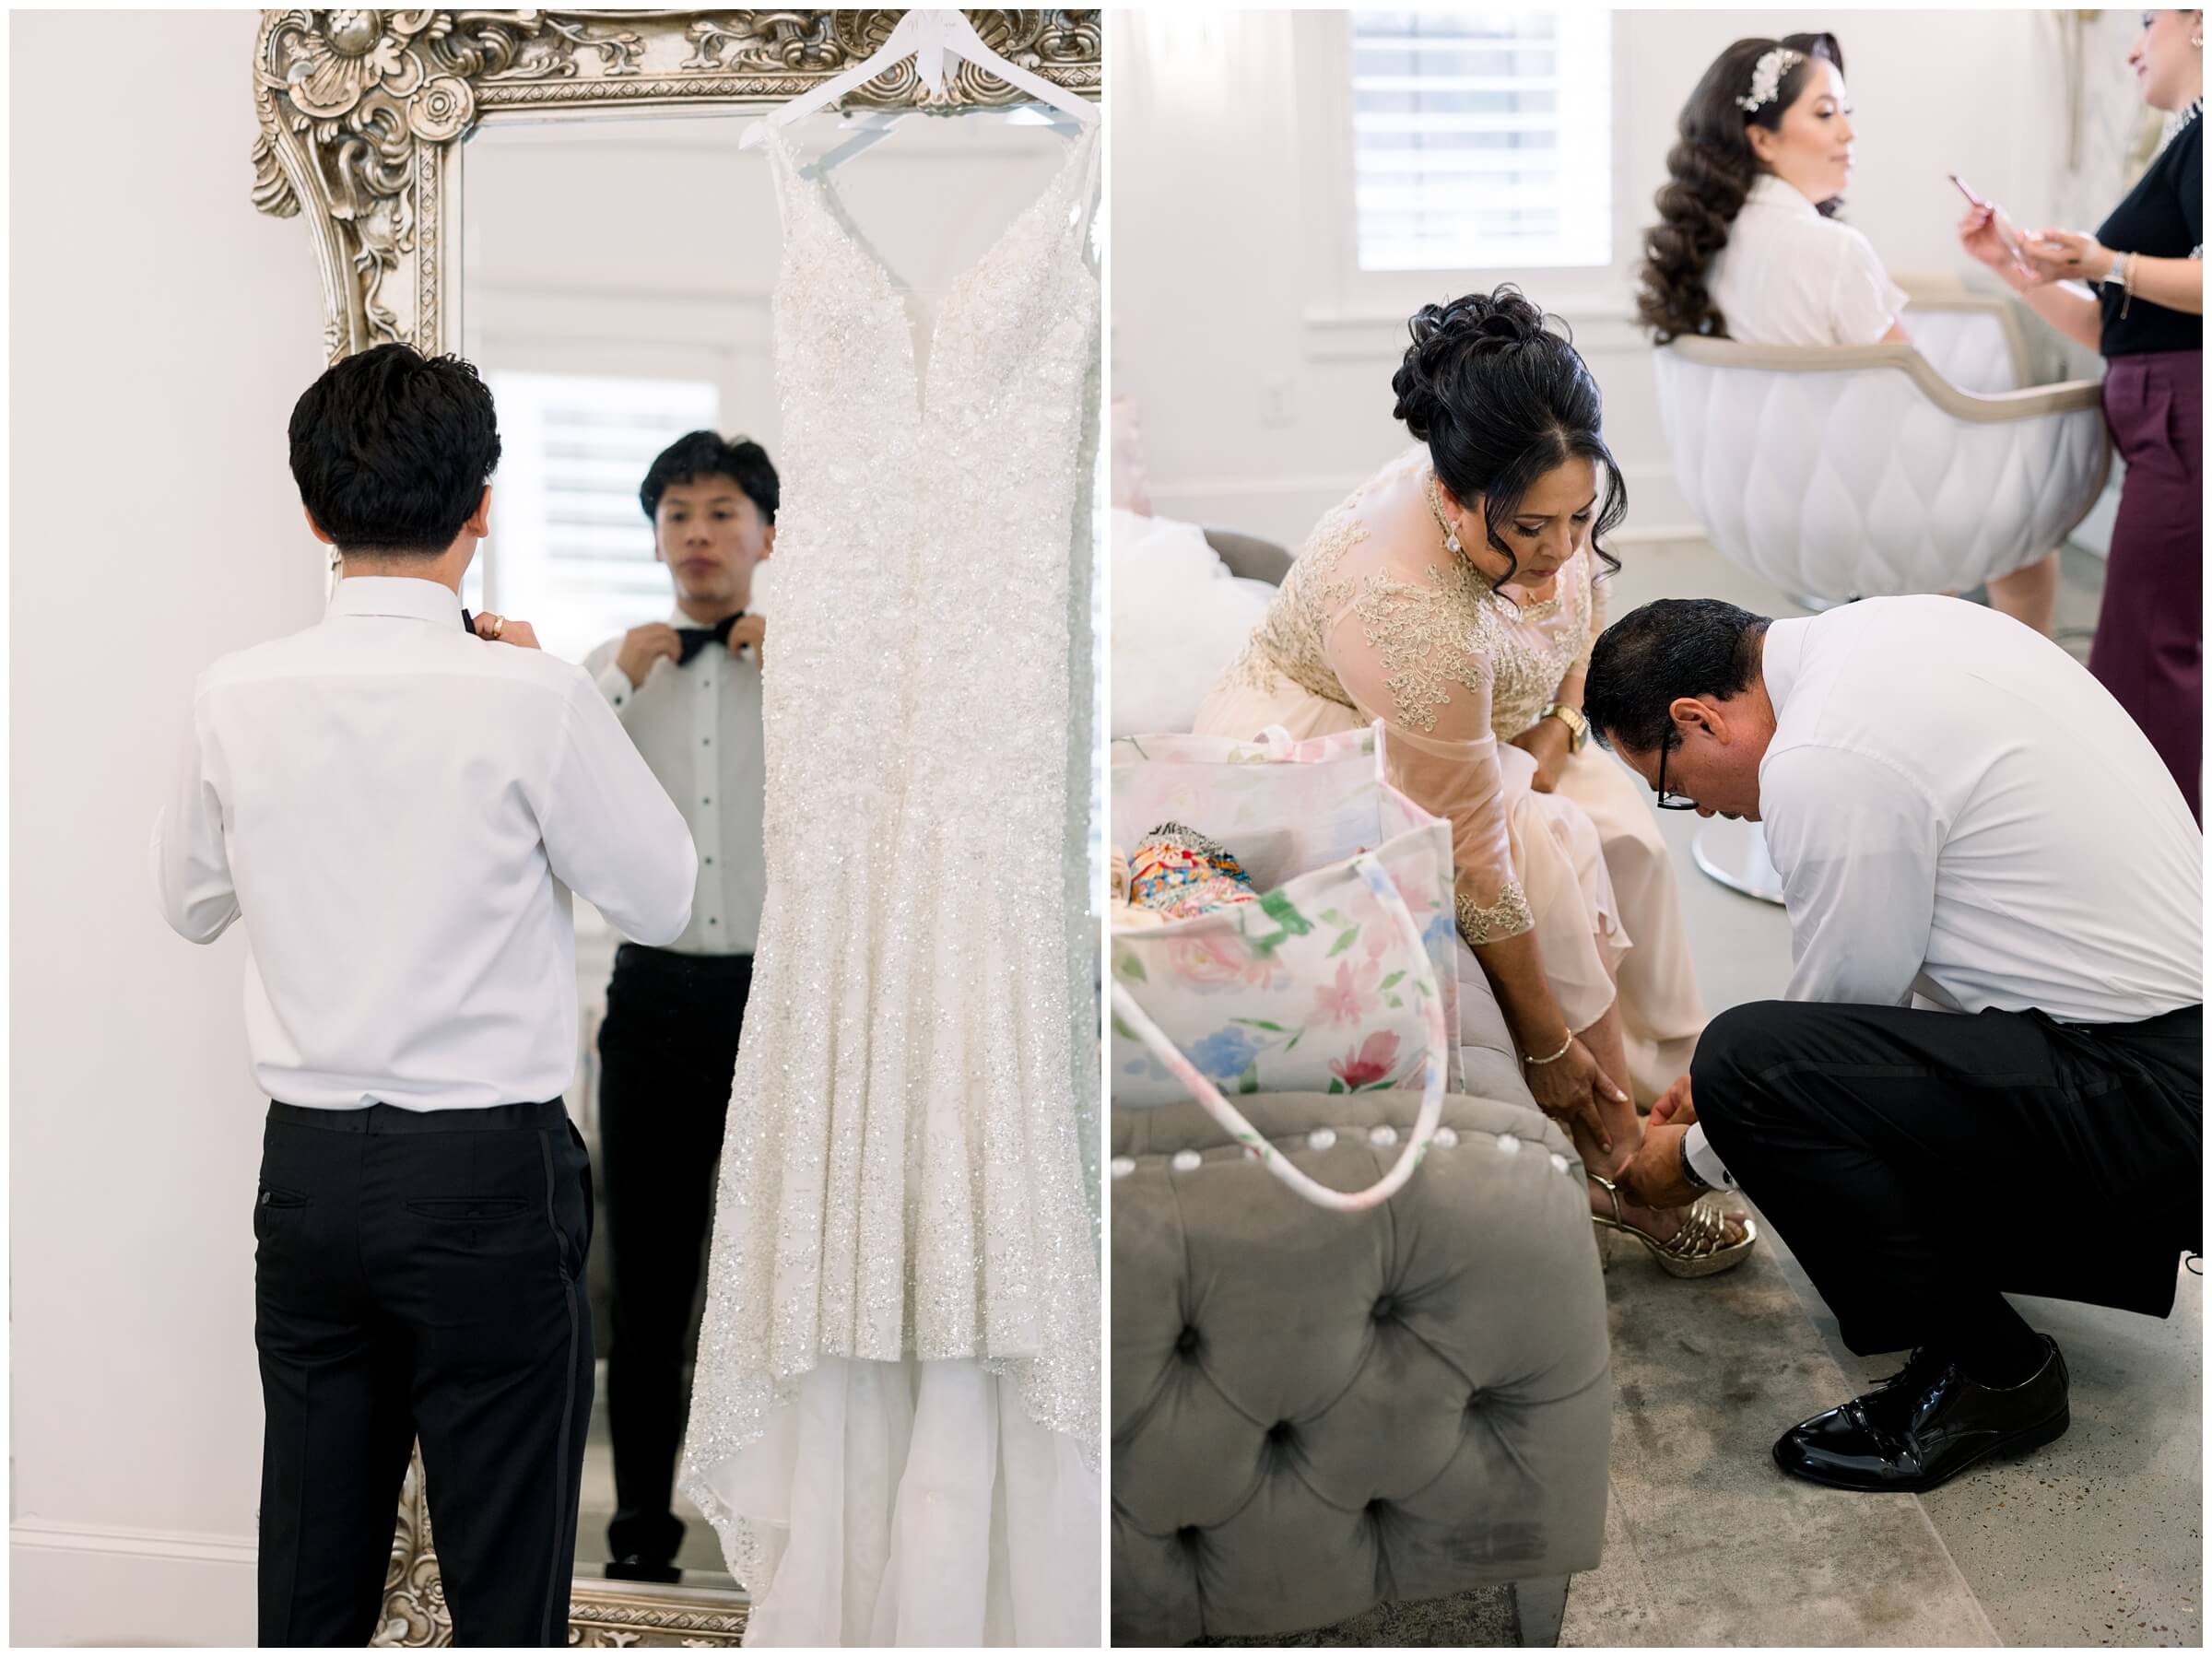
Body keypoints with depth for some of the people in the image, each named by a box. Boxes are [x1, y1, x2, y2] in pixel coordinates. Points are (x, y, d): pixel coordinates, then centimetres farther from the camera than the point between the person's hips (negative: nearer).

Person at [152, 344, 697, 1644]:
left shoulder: (239, 697, -2)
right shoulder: (531, 696, -14)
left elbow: (191, 901, 14)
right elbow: (664, 898, -2)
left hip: (309, 1171, 5)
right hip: (489, 1173, -4)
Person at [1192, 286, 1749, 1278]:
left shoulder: (1541, 498, -19)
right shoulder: (1410, 611, -40)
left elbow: (1582, 598, 7)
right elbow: (1475, 860, -35)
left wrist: (1558, 725, -8)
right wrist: (1549, 1044, -29)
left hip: (1461, 729, 7)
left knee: (1620, 827, -13)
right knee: (1551, 850, -24)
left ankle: (1664, 1090, -2)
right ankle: (1617, 1166, -14)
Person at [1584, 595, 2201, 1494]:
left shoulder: (1824, 764, -20)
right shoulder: (1888, 628, 9)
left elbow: (1845, 1001, -7)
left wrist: (1699, 1157, 10)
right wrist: (1741, 1071, 25)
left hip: (2151, 1099, -10)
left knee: (1747, 1067, -20)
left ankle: (1992, 1373, -2)